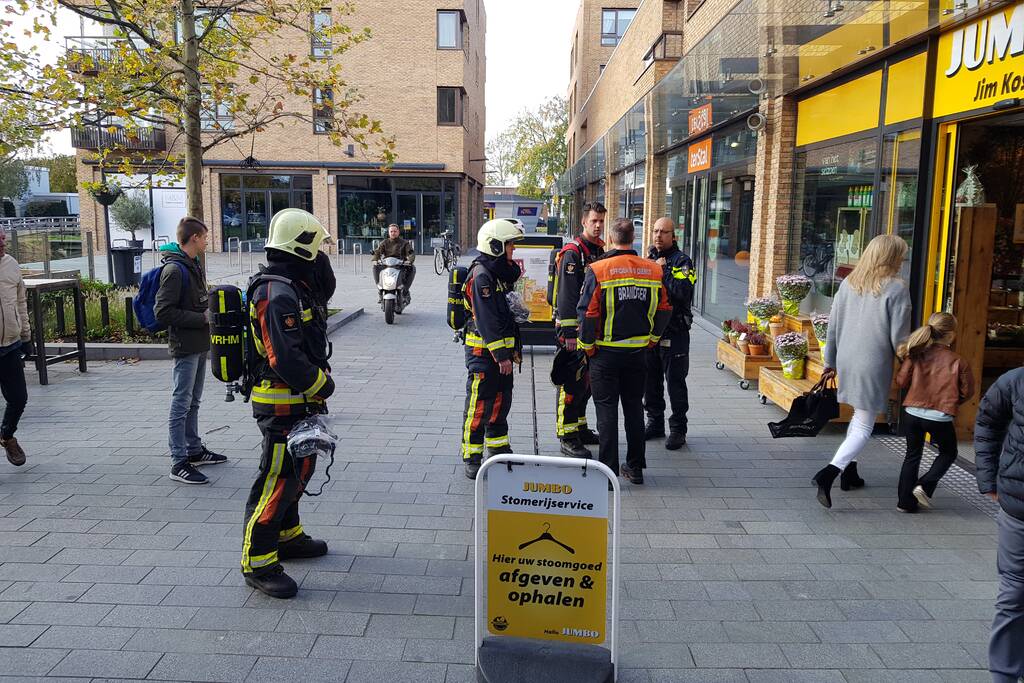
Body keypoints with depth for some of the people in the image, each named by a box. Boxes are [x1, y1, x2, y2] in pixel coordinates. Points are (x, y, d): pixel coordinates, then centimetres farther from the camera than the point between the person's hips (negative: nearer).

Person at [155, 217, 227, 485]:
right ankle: (179, 463, 2)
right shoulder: (174, 270, -17)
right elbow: (163, 312, -21)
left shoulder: (194, 265, 13)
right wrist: (202, 318, -19)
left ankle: (194, 450, 30)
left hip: (200, 345, 10)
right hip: (185, 346, -10)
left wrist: (210, 308, 6)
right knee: (181, 405, -3)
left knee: (193, 402, 18)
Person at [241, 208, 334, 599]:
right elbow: (284, 358, -28)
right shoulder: (277, 294, -22)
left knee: (300, 469, 22)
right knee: (277, 479, -3)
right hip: (282, 404, -11)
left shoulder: (293, 287, 12)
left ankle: (288, 537, 38)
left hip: (298, 401, 11)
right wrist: (323, 386, -15)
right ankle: (259, 564, 8)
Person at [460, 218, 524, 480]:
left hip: (501, 350, 10)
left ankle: (499, 450, 32)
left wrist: (514, 348, 20)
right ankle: (471, 459, 6)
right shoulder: (481, 276, -17)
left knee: (501, 401, 18)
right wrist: (501, 356, -23)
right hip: (483, 352, -10)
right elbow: (487, 320, -22)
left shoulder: (501, 273, 14)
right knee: (479, 406, -3)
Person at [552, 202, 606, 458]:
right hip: (573, 328, -8)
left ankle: (580, 428, 30)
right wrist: (569, 333, -23)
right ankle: (567, 438, 3)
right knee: (572, 383, -4)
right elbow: (566, 295, -19)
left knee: (586, 381, 16)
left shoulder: (601, 250, 14)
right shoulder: (572, 252, -13)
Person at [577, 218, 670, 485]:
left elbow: (588, 314, -14)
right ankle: (635, 467, 23)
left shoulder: (598, 270, -12)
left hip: (606, 352, -4)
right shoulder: (653, 270, 1)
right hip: (638, 352, 4)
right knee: (634, 407, 15)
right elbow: (664, 310, 6)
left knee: (607, 410, 5)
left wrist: (587, 346, -2)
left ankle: (609, 470, 8)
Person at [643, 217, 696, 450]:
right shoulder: (649, 258, 13)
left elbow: (683, 292, -22)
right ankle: (655, 423, 27)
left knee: (675, 381, 1)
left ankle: (678, 429, 12)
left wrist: (663, 270, -17)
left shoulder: (681, 261, -5)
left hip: (674, 332, -6)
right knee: (651, 380, 13)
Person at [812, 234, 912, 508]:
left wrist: (830, 362, 18)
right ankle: (829, 473, -17)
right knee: (863, 427, -1)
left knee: (859, 416, 23)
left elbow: (833, 326, 9)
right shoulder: (896, 288, -10)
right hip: (874, 365, -6)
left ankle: (849, 472, 28)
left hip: (847, 361, 6)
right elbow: (899, 337, -9)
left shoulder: (849, 283, 6)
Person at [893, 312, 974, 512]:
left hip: (913, 413, 3)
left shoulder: (915, 355, -5)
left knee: (912, 455, 16)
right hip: (940, 418, -3)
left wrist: (903, 359, 16)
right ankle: (925, 486, 6)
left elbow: (902, 381, -2)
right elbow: (967, 391, -1)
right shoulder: (958, 362, -9)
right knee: (948, 453, 22)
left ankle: (905, 501, 16)